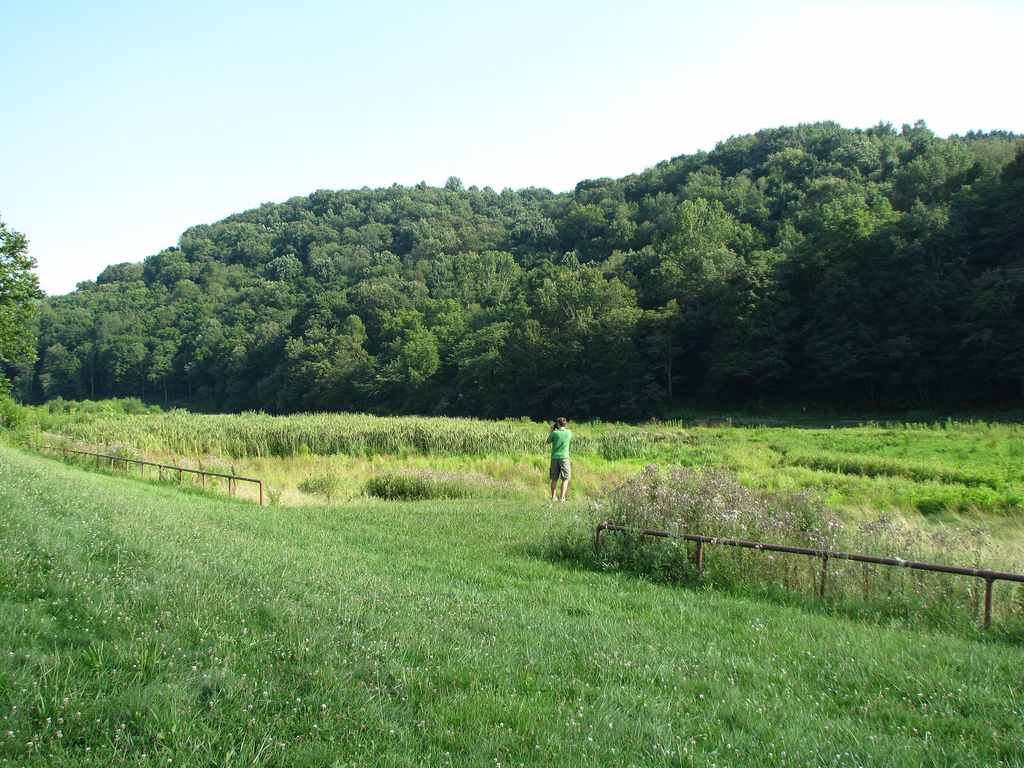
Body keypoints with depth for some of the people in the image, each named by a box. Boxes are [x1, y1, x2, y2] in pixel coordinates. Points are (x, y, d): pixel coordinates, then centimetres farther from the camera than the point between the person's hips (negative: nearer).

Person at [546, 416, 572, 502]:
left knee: (554, 479, 10)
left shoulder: (554, 433, -4)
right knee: (565, 479, 4)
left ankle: (553, 497, 13)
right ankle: (562, 497, -3)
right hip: (564, 457, -2)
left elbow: (548, 441, 12)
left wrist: (551, 430, 17)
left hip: (554, 458, 2)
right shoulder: (569, 433, -3)